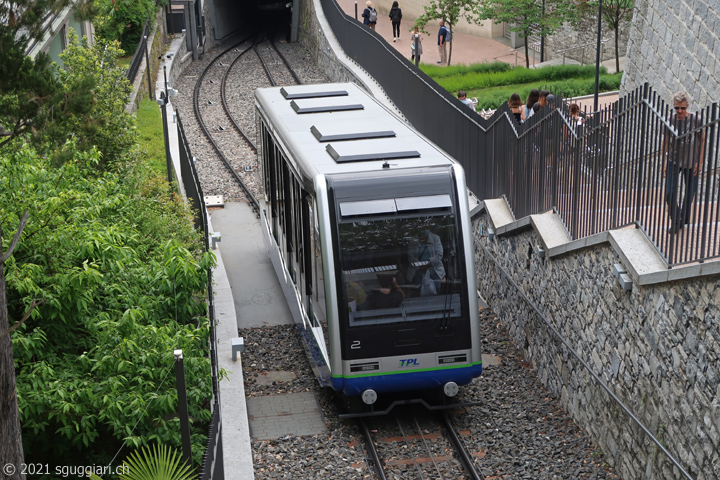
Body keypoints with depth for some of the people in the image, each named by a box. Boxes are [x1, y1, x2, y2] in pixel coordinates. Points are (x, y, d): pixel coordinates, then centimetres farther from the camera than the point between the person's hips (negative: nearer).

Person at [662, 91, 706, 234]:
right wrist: (665, 162, 4)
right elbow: (666, 141, 5)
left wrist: (700, 162, -6)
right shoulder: (670, 120, -6)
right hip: (674, 162, 1)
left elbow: (702, 140, -3)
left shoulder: (695, 119, -13)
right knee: (670, 193, -7)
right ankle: (676, 221, 12)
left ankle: (684, 219, 33)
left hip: (691, 163, -1)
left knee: (690, 193, 9)